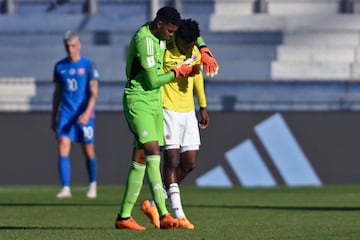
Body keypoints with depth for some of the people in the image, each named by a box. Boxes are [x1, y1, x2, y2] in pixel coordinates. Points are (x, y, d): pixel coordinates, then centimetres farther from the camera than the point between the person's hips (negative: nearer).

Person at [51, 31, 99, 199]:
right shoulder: (60, 67, 9)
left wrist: (87, 113, -24)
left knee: (88, 152, 6)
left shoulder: (89, 66, -3)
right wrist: (53, 117, 16)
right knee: (62, 149, -12)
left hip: (84, 115, -3)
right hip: (65, 114, 3)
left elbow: (94, 93, -10)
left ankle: (92, 185, 27)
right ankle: (65, 188, -14)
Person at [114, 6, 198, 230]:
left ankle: (124, 216, 6)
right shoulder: (144, 40, -18)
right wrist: (177, 72, -5)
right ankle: (163, 215, -27)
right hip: (138, 102, -9)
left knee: (141, 160, 4)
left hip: (155, 103, 9)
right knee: (152, 152, -20)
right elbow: (152, 81, -18)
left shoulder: (159, 37, 11)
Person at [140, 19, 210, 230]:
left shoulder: (195, 52, 3)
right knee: (172, 161, -10)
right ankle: (178, 215, -10)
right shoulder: (164, 52, -17)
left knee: (190, 163, 4)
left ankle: (154, 203, 14)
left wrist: (203, 107, 22)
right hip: (168, 111, -7)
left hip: (188, 112, 7)